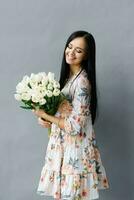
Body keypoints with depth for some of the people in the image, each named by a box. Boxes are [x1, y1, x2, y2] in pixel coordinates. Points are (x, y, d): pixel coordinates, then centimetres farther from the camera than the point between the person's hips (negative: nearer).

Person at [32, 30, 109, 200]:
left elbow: (74, 126, -23)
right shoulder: (68, 74, 6)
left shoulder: (82, 82, -21)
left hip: (75, 149, -8)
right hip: (64, 144, 8)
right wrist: (46, 119, -1)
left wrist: (45, 115, -14)